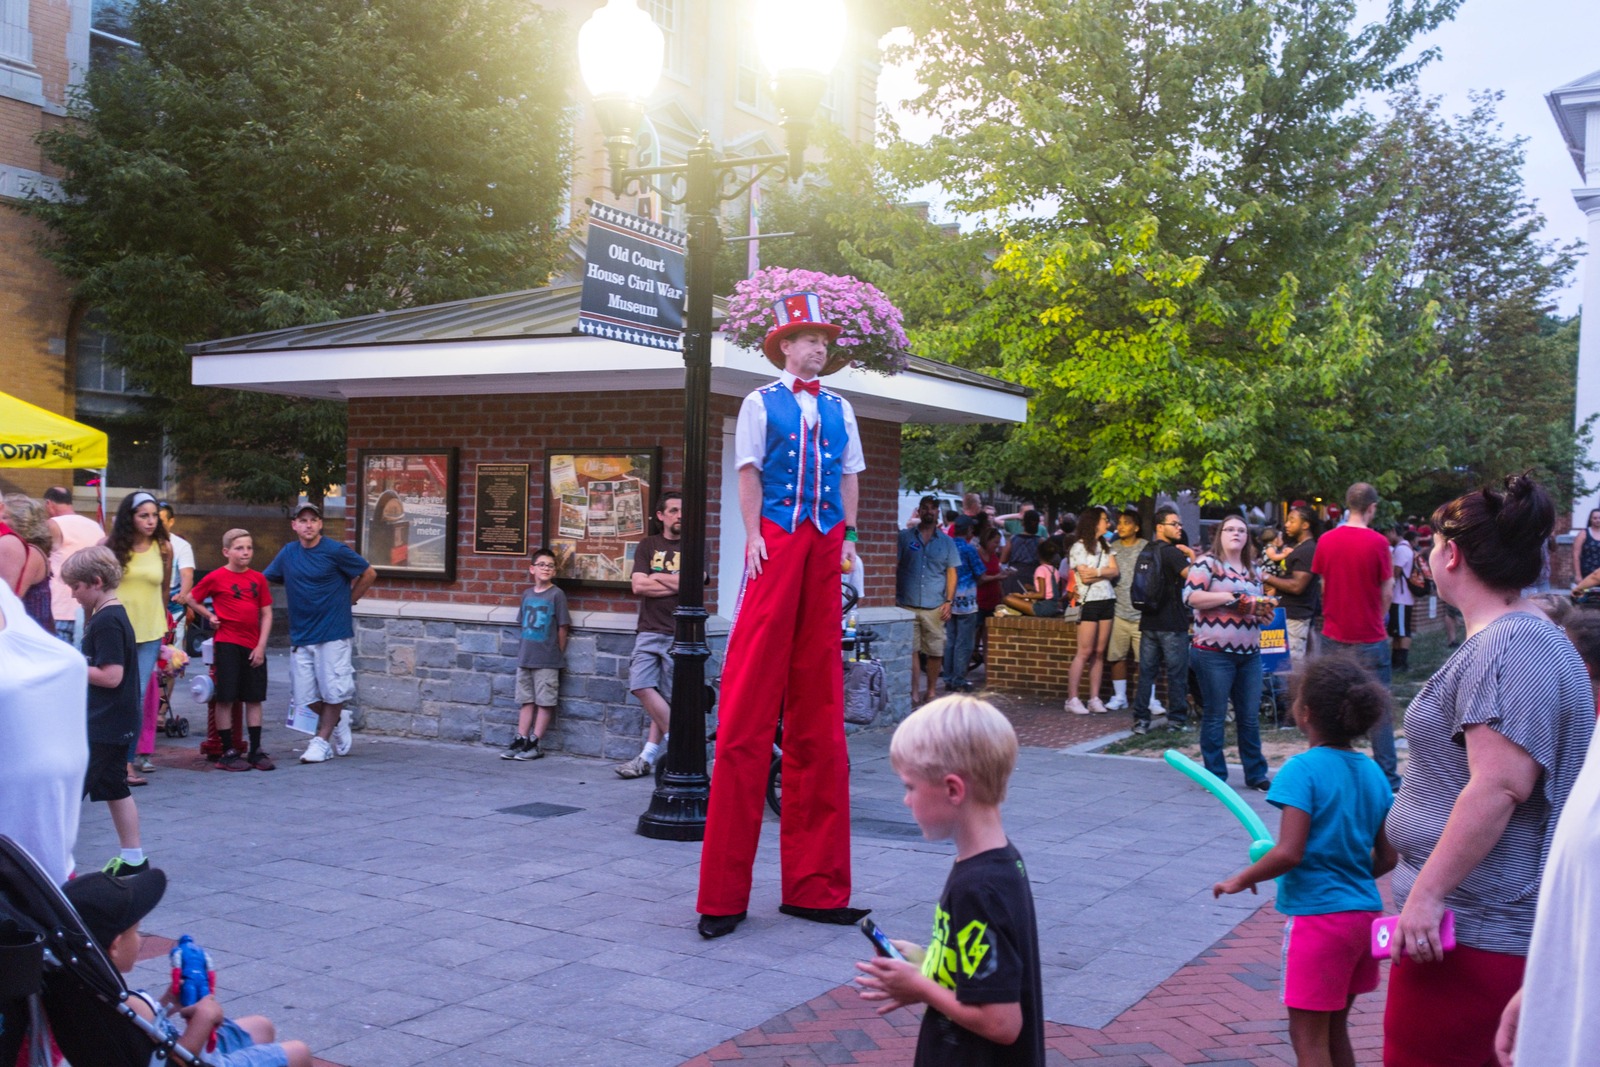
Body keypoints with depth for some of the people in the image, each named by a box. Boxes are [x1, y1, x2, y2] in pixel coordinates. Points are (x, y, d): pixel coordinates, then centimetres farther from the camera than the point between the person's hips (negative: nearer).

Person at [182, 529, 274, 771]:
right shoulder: (217, 577, -3)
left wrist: (261, 646, -1)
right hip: (227, 644, -4)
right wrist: (210, 616, 0)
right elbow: (189, 598, 7)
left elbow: (266, 614, 6)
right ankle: (229, 752, 5)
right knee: (226, 698, -2)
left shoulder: (258, 578, 6)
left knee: (254, 698, 7)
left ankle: (255, 751, 14)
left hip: (253, 646, 4)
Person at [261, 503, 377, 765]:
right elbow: (261, 580, 14)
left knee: (332, 690, -3)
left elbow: (369, 574, 1)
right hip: (300, 634, 5)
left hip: (333, 632, -5)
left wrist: (348, 601, 5)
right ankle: (337, 722, 29)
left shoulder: (335, 551, -7)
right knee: (305, 693, 5)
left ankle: (322, 740, 10)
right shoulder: (288, 553, 7)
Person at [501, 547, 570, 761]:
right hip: (525, 657, 5)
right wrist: (525, 649, 7)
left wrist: (558, 654, -1)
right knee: (526, 700, 10)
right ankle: (520, 740, 14)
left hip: (547, 661, -5)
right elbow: (524, 624, 14)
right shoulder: (527, 594, 8)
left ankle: (534, 743, 5)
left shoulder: (556, 594, -7)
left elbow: (563, 627, -5)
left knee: (545, 702, 1)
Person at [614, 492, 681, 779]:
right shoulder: (647, 546, 14)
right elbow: (638, 586, 1)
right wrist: (676, 584, -5)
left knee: (666, 698, -3)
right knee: (641, 685, -13)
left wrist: (657, 577, -1)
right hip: (649, 630, 2)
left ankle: (648, 757, 4)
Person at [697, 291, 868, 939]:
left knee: (817, 705, 6)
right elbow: (749, 474, 1)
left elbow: (849, 477, 17)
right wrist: (755, 536, -8)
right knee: (750, 705, -7)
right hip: (776, 544, -5)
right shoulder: (761, 403, 6)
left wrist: (847, 538, 7)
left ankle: (813, 885, 14)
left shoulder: (839, 410, 18)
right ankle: (724, 895, -1)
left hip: (824, 548, 5)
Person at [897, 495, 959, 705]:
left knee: (935, 652, 2)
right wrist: (895, 597, -1)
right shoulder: (905, 537, 9)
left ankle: (930, 691, 15)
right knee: (911, 650, -4)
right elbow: (895, 568, 8)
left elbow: (951, 572, 11)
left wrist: (949, 601, 1)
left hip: (935, 607, 1)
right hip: (907, 605, -1)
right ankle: (913, 692, -1)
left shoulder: (946, 542, 12)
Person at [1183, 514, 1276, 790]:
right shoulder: (1206, 563, -5)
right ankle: (1215, 776, 11)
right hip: (1214, 652, -6)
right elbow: (1191, 596, -17)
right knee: (1215, 717, 2)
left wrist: (1264, 610, 5)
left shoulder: (1252, 570, 17)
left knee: (1250, 717, 10)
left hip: (1249, 653, 6)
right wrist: (1231, 597, -19)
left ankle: (1256, 774, 20)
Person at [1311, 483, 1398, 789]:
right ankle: (1388, 777, 6)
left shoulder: (1326, 540, -1)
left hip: (1333, 637, 4)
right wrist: (1381, 618, 12)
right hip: (1370, 638, -4)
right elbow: (1386, 594, -6)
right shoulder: (1377, 542, -12)